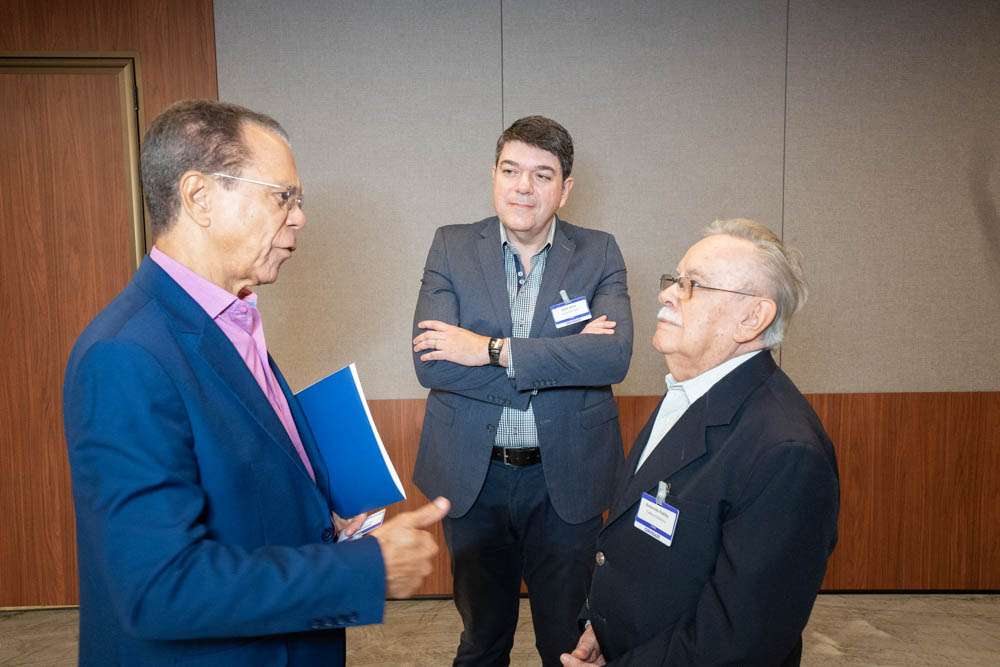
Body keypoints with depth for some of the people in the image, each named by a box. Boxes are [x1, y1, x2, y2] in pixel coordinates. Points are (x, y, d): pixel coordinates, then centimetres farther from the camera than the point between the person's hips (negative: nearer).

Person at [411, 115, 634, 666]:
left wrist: (491, 348, -22)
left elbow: (614, 356, -19)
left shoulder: (599, 253, -2)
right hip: (473, 476, 1)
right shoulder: (451, 247, -3)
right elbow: (431, 363, -15)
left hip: (566, 480, 0)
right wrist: (563, 357, -19)